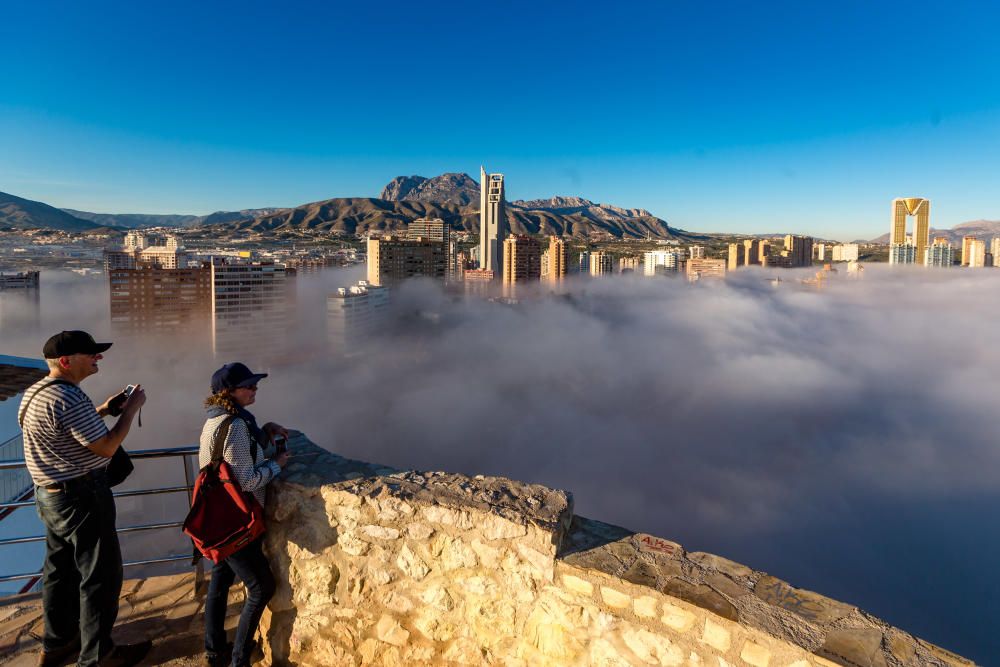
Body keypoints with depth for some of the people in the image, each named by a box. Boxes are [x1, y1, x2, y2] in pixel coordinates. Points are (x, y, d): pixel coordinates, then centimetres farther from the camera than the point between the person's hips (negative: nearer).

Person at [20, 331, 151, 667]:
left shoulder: (34, 392, 7)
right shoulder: (68, 398, -26)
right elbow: (106, 447, -23)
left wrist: (102, 410, 12)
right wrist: (131, 408, -14)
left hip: (49, 495, 10)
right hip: (81, 498, -10)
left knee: (60, 570, 22)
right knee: (100, 576, 3)